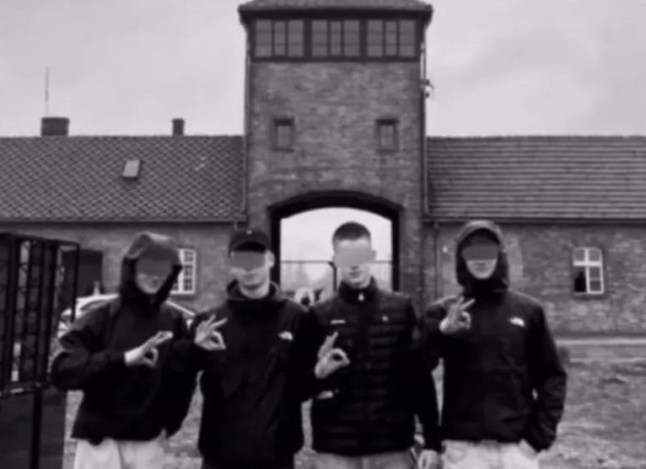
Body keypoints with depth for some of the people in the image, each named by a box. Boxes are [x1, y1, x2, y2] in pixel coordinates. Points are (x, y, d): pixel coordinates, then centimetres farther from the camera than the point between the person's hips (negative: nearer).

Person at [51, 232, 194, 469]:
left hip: (148, 442, 3)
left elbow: (183, 378, 11)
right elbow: (62, 370, -15)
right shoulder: (102, 317, -6)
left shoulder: (174, 323, 3)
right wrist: (122, 359, -25)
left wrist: (170, 422, 1)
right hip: (100, 440, -2)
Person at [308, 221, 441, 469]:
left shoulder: (401, 308, 3)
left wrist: (432, 440, -1)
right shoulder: (320, 315, 1)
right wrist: (318, 371, -18)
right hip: (335, 448, 0)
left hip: (392, 447, 0)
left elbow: (421, 377, 3)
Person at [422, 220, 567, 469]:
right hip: (464, 446, -1)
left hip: (518, 445, 1)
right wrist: (442, 331, -35)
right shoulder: (443, 312, 0)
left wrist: (540, 434, -2)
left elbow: (551, 376, 8)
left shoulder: (529, 310, 4)